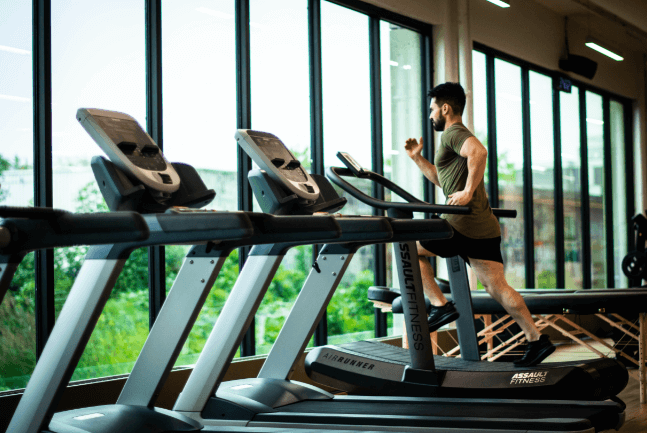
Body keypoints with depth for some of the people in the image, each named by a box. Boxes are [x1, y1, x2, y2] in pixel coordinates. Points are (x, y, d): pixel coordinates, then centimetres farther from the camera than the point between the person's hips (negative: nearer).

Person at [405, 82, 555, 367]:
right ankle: (536, 340, 2)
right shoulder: (458, 136, 26)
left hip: (464, 224, -9)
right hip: (485, 227, 9)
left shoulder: (453, 133, -5)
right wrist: (417, 158, 30)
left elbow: (479, 151, -29)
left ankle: (440, 306, 1)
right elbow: (441, 179, 37)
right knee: (496, 287, 6)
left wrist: (468, 191, -27)